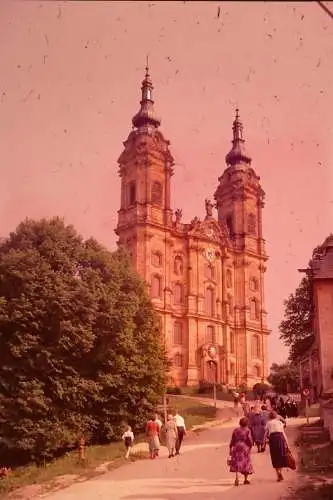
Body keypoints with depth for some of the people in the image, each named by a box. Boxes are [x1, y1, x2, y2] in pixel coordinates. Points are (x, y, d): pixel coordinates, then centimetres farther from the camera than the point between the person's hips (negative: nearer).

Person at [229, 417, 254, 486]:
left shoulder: (235, 430, 4)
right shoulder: (247, 430, -5)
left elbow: (232, 441, 5)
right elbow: (250, 440, -10)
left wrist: (230, 449, 11)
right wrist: (250, 446, 7)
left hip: (236, 447, 2)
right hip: (245, 447, -1)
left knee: (237, 463, -1)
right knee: (246, 463, 13)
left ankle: (237, 478, -21)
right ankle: (245, 479, 21)